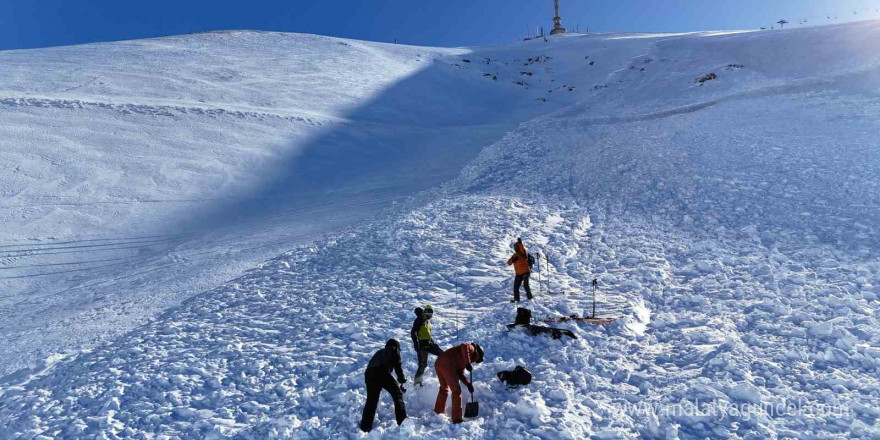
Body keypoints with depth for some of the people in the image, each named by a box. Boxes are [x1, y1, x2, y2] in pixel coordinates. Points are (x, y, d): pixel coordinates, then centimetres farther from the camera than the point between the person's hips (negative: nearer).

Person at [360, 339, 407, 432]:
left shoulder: (379, 352, 39)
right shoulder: (394, 350, 23)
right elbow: (397, 365, 12)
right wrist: (402, 380, 23)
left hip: (369, 374, 5)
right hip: (382, 373, -5)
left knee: (371, 401, 15)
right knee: (397, 393, 10)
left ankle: (365, 427, 12)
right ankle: (402, 420, 5)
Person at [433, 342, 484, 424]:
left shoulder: (463, 360, 31)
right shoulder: (471, 349, 8)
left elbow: (460, 373, 23)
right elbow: (464, 346, -16)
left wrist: (468, 384, 13)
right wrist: (468, 363, -17)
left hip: (438, 363, 10)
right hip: (448, 365, -10)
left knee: (444, 388, 29)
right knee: (456, 390, 2)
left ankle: (438, 413, 42)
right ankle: (456, 418, 5)